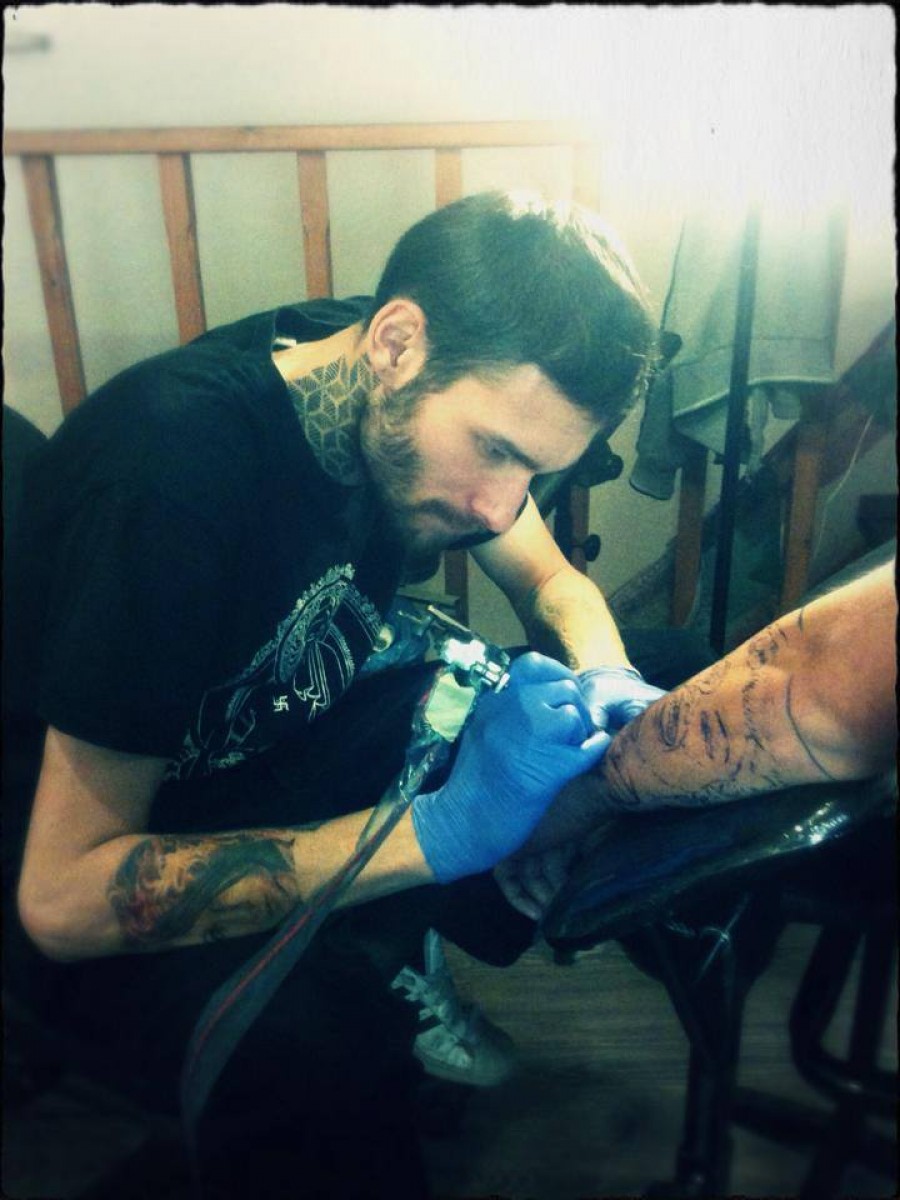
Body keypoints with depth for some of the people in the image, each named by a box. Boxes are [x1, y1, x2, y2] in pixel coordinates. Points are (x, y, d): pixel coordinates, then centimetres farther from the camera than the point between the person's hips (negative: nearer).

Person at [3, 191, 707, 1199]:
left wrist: (606, 683, -22)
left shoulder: (431, 394, -13)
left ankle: (402, 963, 11)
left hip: (299, 735, 7)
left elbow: (552, 581, 0)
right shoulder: (172, 469, -33)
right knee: (313, 1049, -34)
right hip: (111, 839, -6)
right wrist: (438, 830, -39)